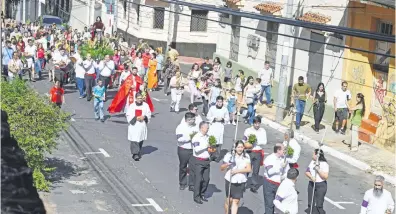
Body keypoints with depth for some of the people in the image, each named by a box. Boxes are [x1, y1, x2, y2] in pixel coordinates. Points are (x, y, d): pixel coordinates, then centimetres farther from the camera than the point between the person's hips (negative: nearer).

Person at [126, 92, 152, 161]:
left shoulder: (145, 105, 3)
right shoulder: (131, 106, -3)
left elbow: (149, 114, 7)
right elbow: (128, 116, -3)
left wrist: (144, 117, -13)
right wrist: (136, 118, -17)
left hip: (142, 126, 3)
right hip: (134, 125, -3)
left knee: (140, 140, 12)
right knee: (134, 140, -11)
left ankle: (138, 153, 28)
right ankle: (135, 154, -13)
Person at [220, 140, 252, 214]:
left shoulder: (246, 157, 0)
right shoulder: (229, 155, -4)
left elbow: (249, 169, -10)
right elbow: (221, 168, 0)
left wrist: (237, 170, -17)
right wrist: (227, 164, -21)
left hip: (241, 182, 1)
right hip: (230, 181, -1)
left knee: (236, 201, 0)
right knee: (229, 199, 6)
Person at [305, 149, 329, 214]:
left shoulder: (324, 164, -11)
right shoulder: (312, 162, 7)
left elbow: (326, 176, -15)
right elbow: (307, 172, 4)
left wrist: (318, 170, -23)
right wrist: (311, 177, -15)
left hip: (321, 185, -6)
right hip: (311, 184, 6)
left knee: (318, 205, -6)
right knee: (311, 203, 7)